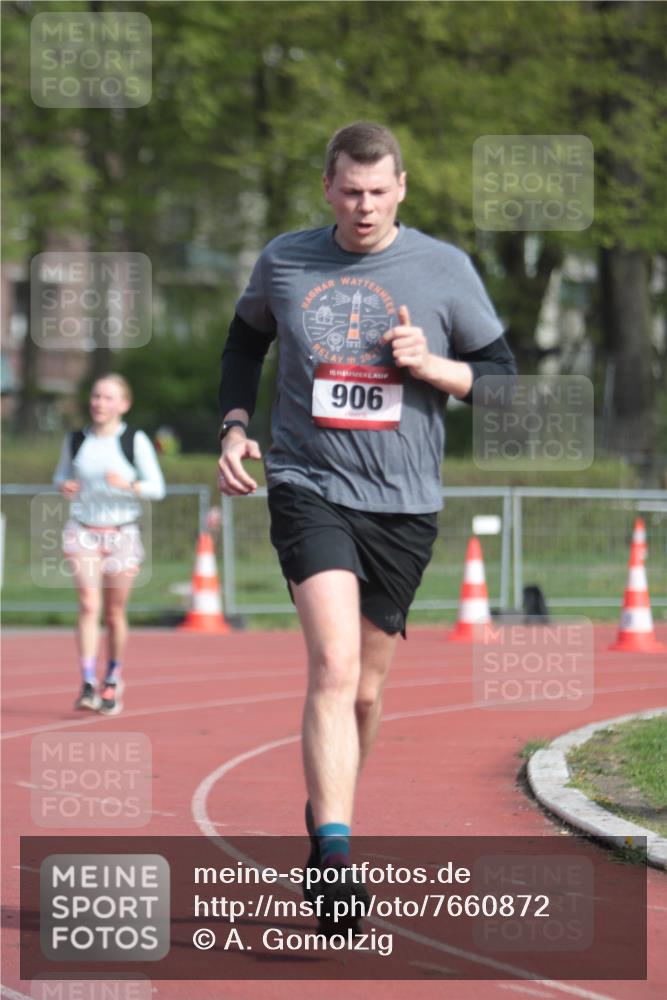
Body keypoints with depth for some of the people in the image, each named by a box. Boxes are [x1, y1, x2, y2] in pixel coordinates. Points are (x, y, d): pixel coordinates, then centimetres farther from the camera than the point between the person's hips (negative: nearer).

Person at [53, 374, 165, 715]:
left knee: (114, 613, 8)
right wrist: (64, 486, -5)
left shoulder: (136, 442, -3)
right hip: (83, 532, 1)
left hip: (122, 534, -1)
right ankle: (88, 685, -21)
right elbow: (62, 474, 19)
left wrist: (129, 485, -22)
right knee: (88, 604, -16)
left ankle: (112, 682, 28)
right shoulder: (76, 440, 4)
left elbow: (157, 488, -3)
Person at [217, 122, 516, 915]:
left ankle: (325, 813, 36)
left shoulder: (445, 270, 0)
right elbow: (245, 338, 22)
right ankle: (334, 850, -27)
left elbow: (502, 374, 6)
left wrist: (429, 365, -12)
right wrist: (234, 427, 8)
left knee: (365, 687, 10)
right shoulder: (285, 261, 3)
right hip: (308, 487, -2)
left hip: (404, 504, 2)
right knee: (334, 663, -21)